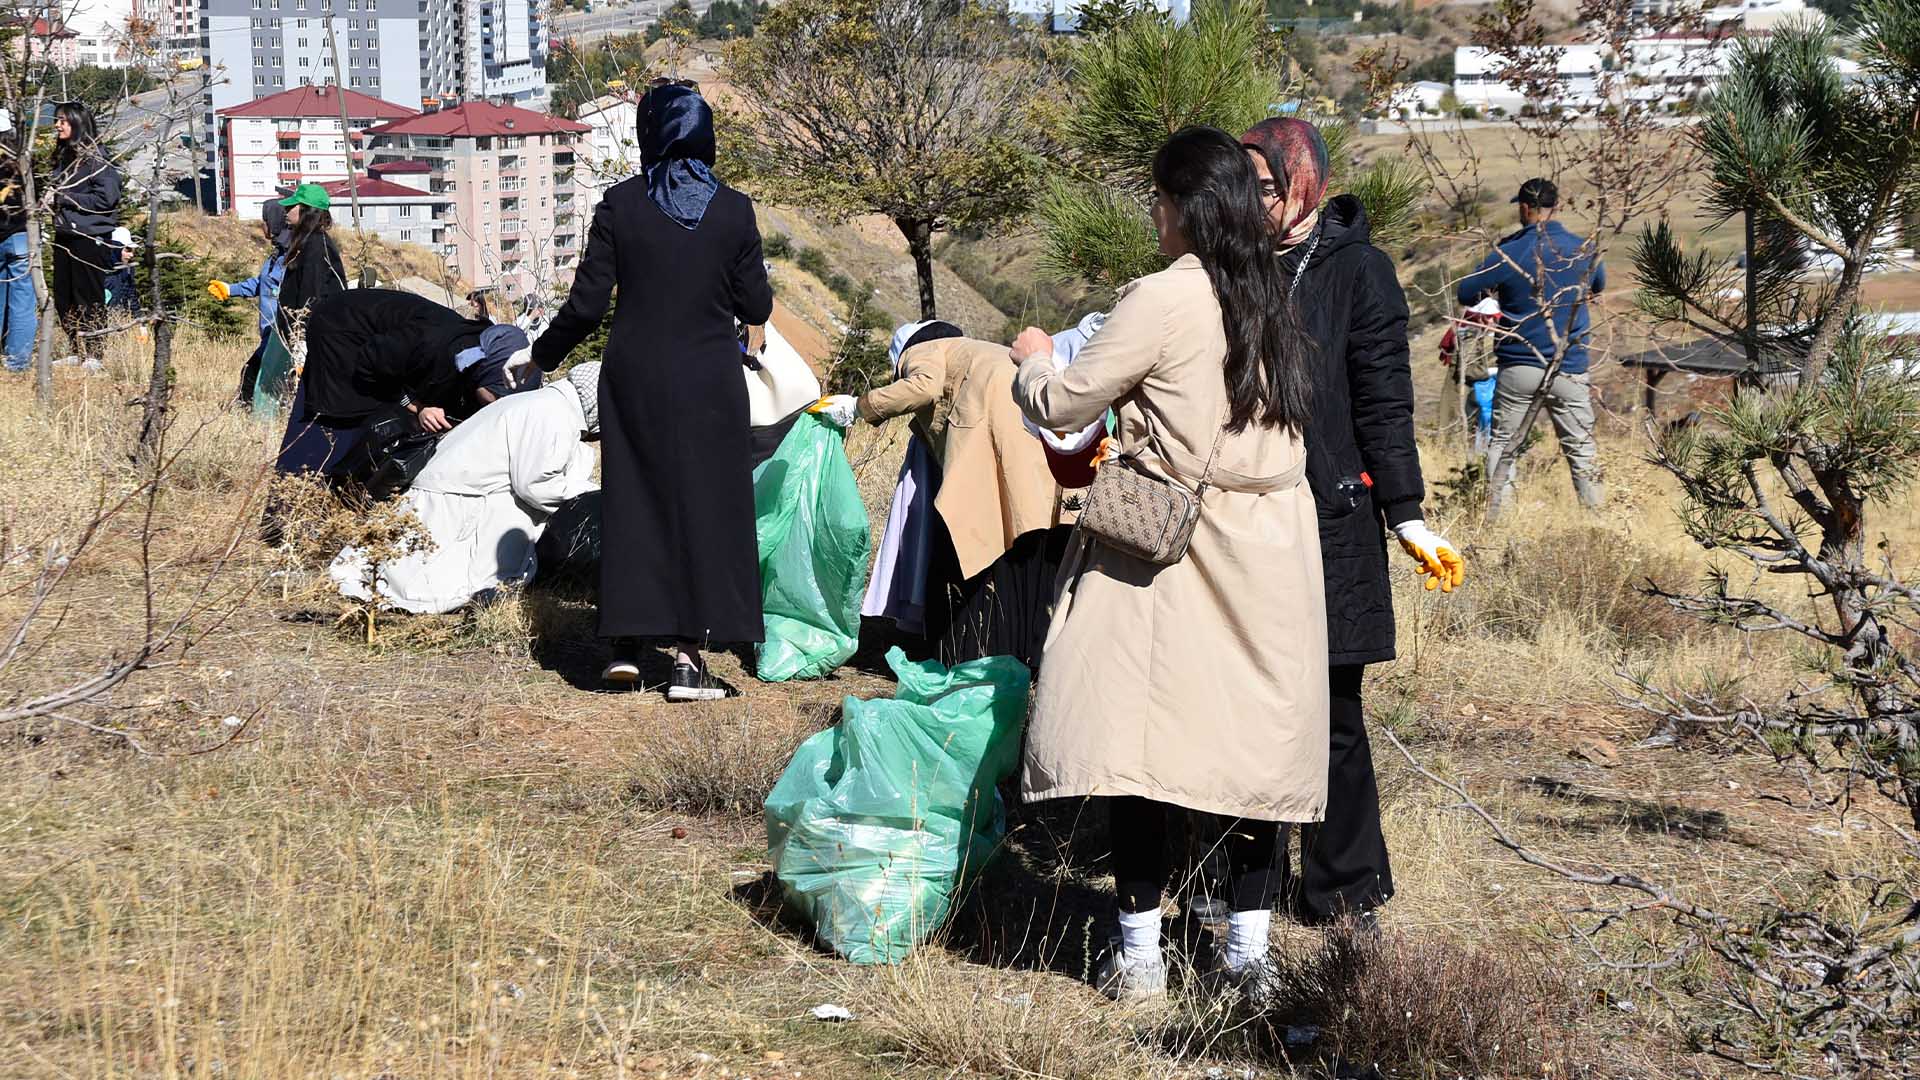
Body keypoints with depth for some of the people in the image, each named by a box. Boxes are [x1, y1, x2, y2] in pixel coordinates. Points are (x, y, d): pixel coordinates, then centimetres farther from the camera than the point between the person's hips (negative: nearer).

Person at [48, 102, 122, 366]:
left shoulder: (96, 158, -10)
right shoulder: (63, 157, 14)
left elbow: (106, 198, -18)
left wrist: (62, 197, -16)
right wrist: (50, 198, 6)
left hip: (89, 237, -8)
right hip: (64, 234, 8)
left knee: (88, 300, -5)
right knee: (63, 300, 8)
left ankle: (94, 355, 0)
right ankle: (77, 353, 16)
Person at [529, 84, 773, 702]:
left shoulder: (620, 205, -6)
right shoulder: (734, 210, -5)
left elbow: (587, 303, -6)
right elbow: (757, 308, -2)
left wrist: (542, 355, 10)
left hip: (635, 377, 1)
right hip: (708, 383, -1)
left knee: (634, 500, 13)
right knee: (703, 505, 5)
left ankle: (627, 640, 13)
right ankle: (688, 654, 1)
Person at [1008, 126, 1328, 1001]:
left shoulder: (1162, 302, -13)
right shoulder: (1271, 300, 7)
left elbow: (1062, 406, -5)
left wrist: (1034, 361, 15)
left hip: (1170, 546, -6)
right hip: (1271, 549, 6)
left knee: (1138, 737, 0)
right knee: (1256, 737, 8)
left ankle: (1140, 952, 1)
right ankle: (1248, 945, 11)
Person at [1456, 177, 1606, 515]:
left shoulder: (1509, 253, -9)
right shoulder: (1583, 249, 0)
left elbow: (1466, 294, -2)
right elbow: (1598, 285, 21)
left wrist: (1495, 290, 16)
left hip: (1518, 368, -1)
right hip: (1570, 369, 1)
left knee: (1501, 442, 9)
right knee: (1581, 447, 8)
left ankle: (1495, 512, 7)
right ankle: (1595, 510, 8)